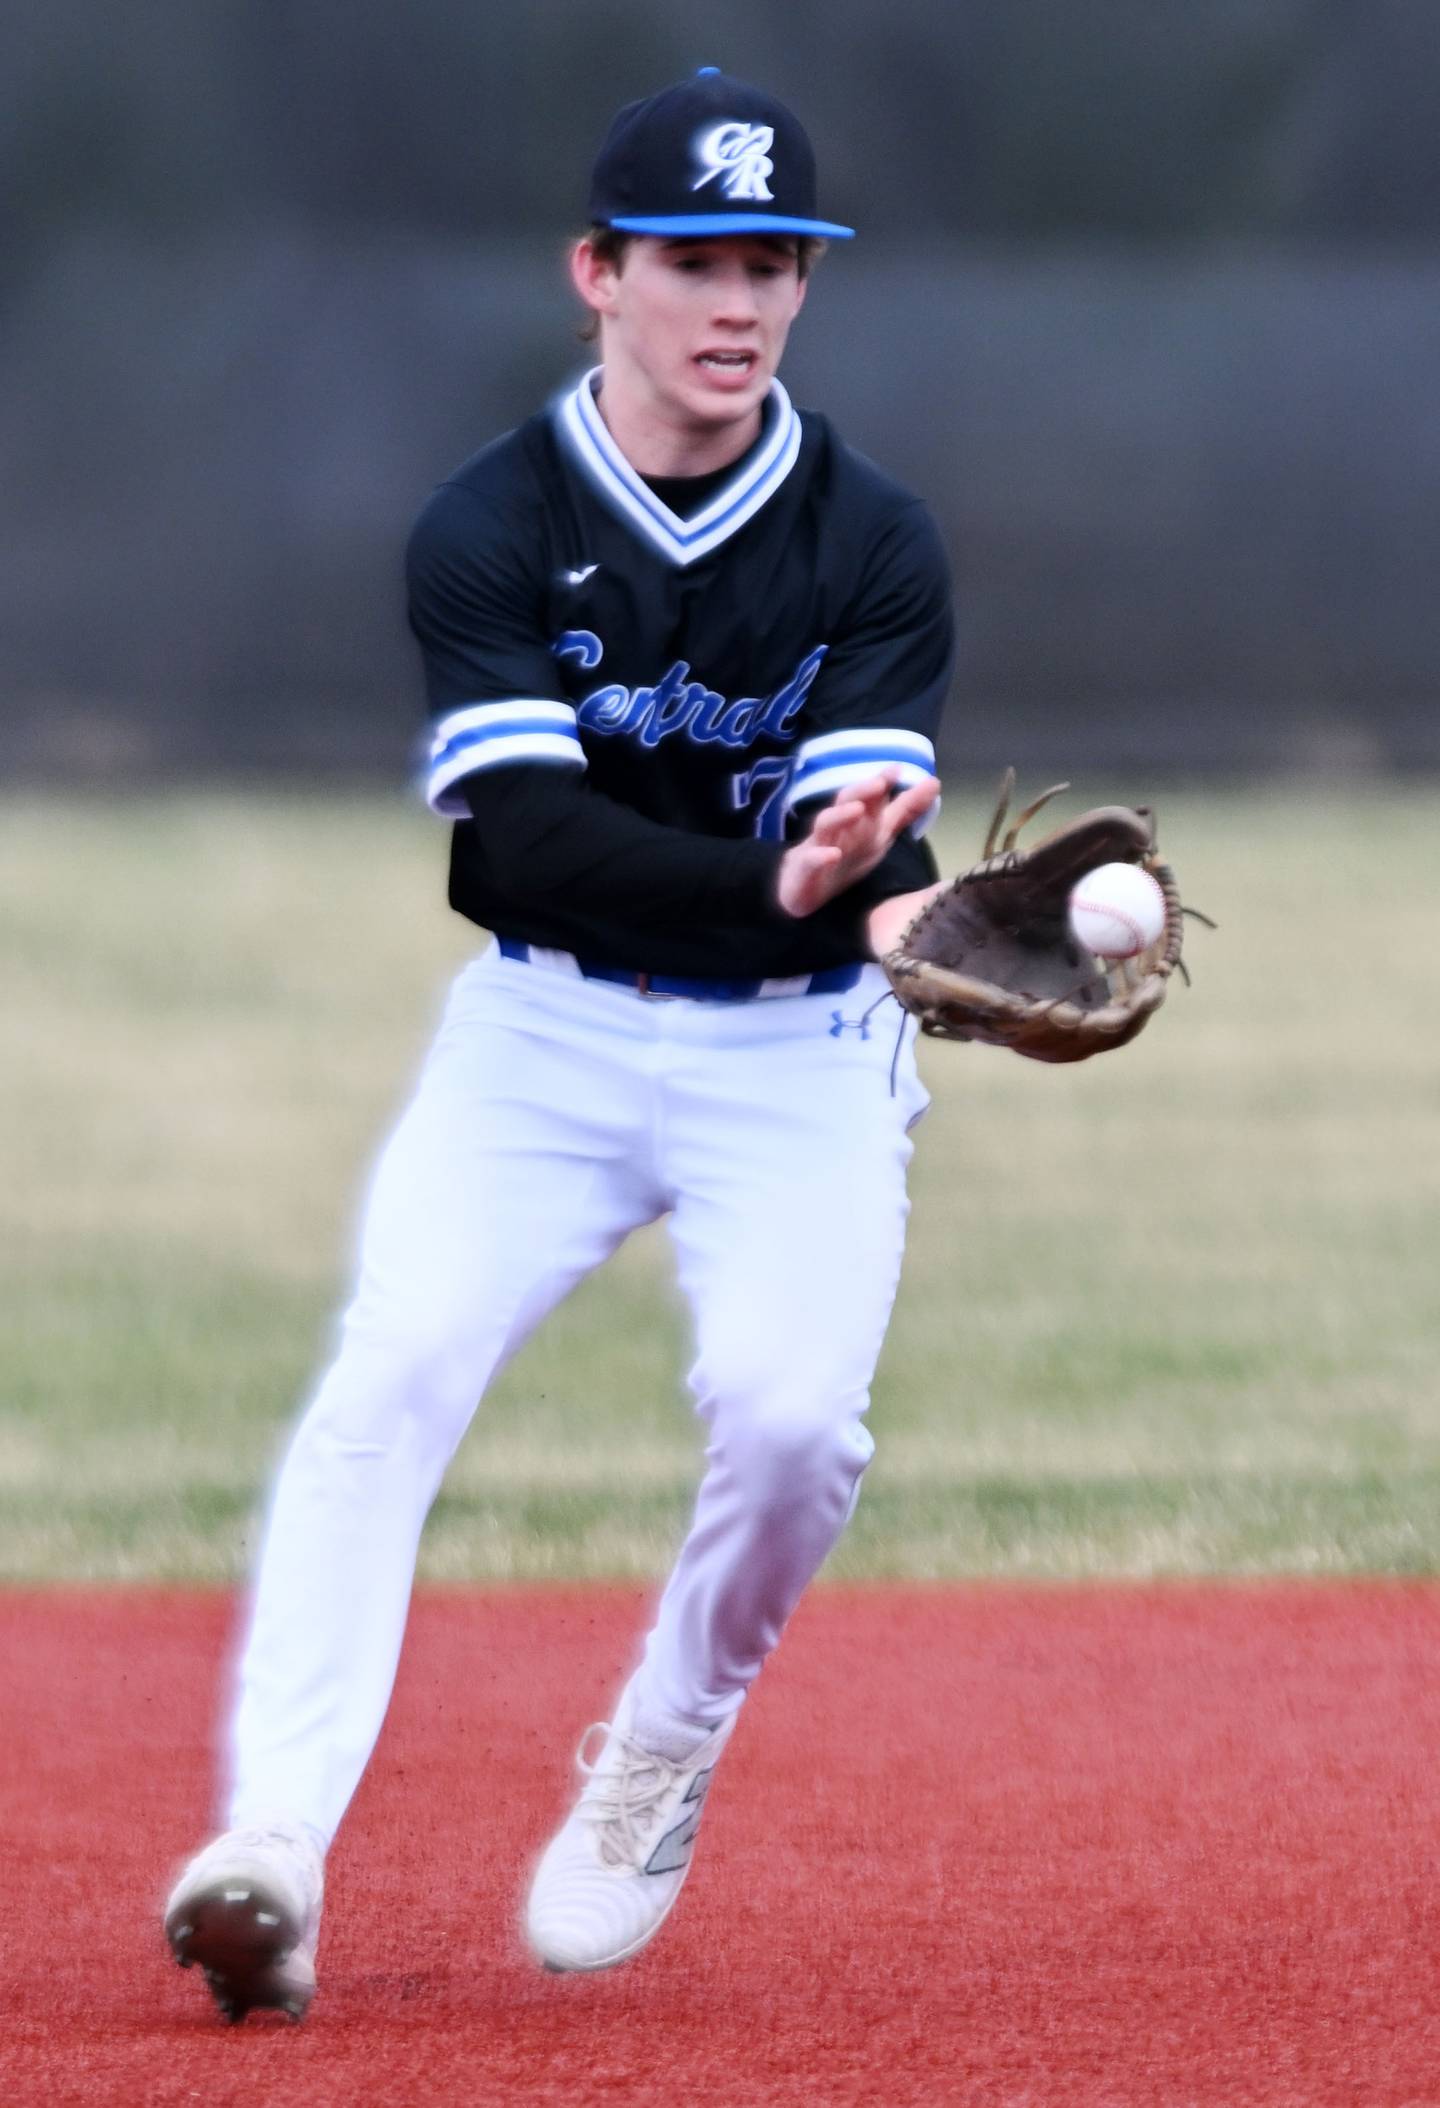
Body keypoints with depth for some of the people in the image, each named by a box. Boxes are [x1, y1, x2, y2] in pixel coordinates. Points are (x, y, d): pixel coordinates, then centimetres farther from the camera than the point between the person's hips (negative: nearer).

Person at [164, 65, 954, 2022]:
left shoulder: (875, 543, -5)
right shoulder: (490, 531, -9)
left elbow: (871, 825, -17)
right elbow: (531, 839, -22)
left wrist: (901, 914, -42)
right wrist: (773, 881, -39)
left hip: (798, 1053, 0)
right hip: (546, 1033, 0)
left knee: (792, 1408, -23)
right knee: (398, 1366, -22)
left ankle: (659, 1764, 6)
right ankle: (275, 1846, -28)